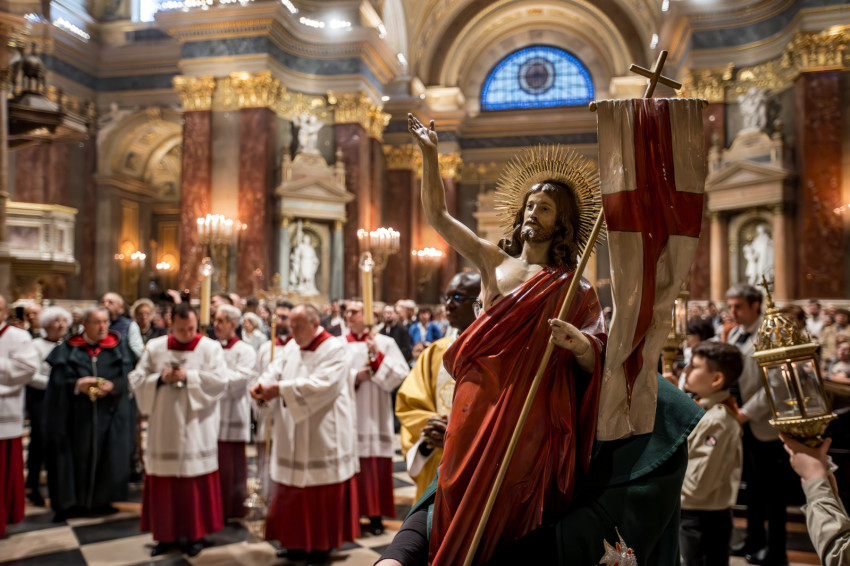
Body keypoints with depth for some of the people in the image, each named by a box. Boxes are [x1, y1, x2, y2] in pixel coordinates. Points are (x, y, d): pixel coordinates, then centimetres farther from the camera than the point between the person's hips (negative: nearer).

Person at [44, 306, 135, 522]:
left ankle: (101, 500, 15)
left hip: (109, 415, 1)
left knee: (106, 455, 2)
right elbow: (58, 381, -1)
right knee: (78, 456, 1)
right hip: (77, 415, 0)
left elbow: (127, 377, -1)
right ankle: (72, 502, 14)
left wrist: (112, 385, -19)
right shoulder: (68, 349, 4)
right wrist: (77, 385, -19)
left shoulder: (118, 348, 6)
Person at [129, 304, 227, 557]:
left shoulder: (210, 347, -2)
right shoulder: (155, 347, 6)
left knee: (196, 482, 3)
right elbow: (137, 378, 5)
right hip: (164, 427, 3)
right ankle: (167, 534, 22)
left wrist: (188, 376, -17)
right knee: (164, 483, 8)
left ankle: (195, 534, 16)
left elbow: (220, 380, -11)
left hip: (196, 428, -2)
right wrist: (160, 379, -12)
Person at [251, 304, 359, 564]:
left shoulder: (334, 350, -12)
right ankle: (298, 542, 26)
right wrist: (262, 384, -21)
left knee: (321, 495, 4)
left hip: (323, 434, -6)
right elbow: (277, 370, 1)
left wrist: (282, 388, -25)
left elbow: (321, 385, -24)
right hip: (293, 436, 7)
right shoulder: (292, 346, 11)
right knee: (293, 492, 12)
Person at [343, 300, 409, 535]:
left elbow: (400, 373, -5)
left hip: (375, 416, -1)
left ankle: (375, 516, 9)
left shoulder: (385, 343, 4)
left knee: (376, 467, 0)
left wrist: (377, 357, -14)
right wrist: (355, 376, -11)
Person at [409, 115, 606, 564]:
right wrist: (430, 155, 2)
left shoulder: (573, 288, 5)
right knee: (462, 500, 3)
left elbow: (592, 366, -1)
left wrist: (582, 345, -24)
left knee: (507, 514, 1)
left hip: (529, 413, -2)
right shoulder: (494, 262, 11)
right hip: (478, 402, 2)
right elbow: (437, 215, 10)